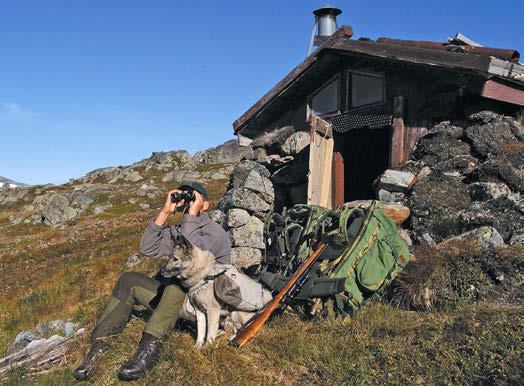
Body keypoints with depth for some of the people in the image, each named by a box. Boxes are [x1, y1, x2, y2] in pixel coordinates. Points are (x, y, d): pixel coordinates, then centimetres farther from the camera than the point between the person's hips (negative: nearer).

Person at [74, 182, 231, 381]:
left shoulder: (216, 232, -6)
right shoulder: (178, 230, 14)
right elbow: (147, 249, -2)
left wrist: (192, 214, -19)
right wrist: (165, 212, -7)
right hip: (173, 294, 6)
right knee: (129, 279, -10)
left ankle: (149, 347, -40)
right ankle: (99, 343, -15)